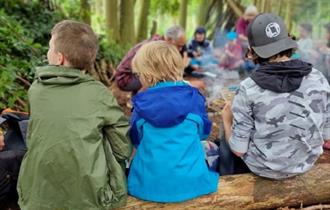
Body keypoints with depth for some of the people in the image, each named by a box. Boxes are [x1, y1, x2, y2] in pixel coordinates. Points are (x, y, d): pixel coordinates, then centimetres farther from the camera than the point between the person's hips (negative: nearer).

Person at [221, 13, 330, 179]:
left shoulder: (249, 88, -24)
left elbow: (239, 149, -18)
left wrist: (227, 121, 1)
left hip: (264, 167, -4)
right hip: (306, 162, 4)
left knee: (227, 140, 30)